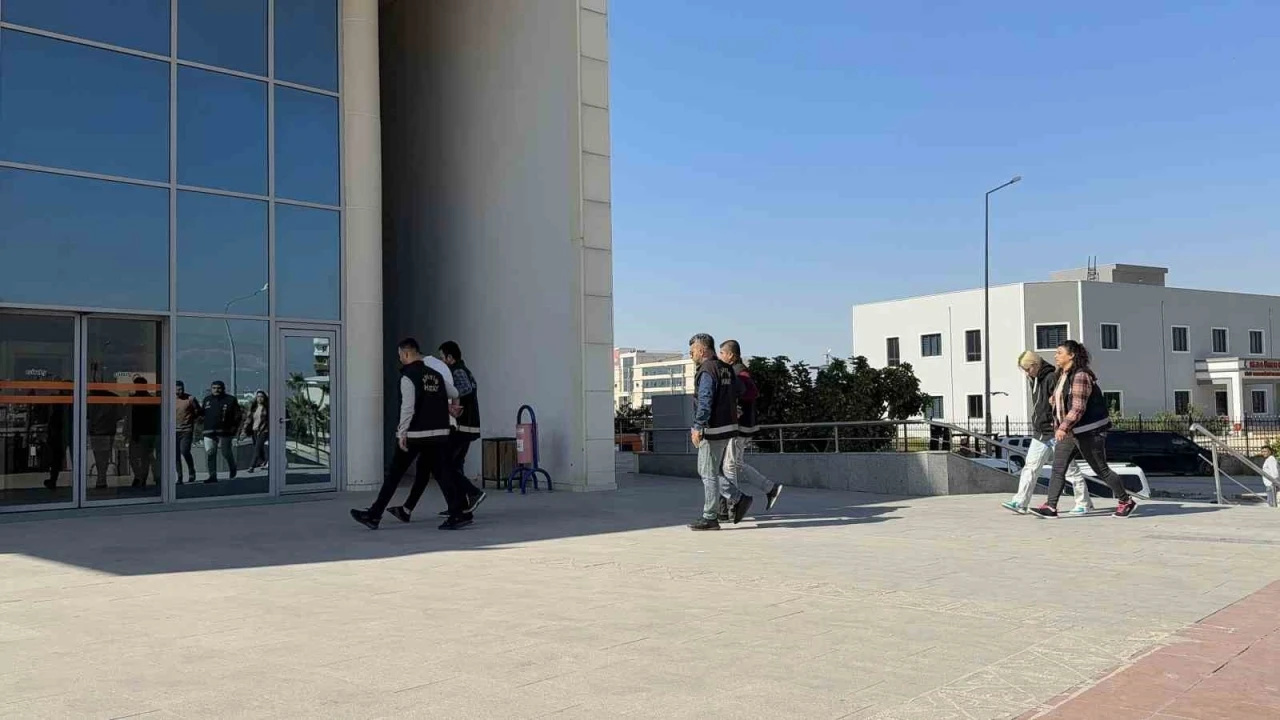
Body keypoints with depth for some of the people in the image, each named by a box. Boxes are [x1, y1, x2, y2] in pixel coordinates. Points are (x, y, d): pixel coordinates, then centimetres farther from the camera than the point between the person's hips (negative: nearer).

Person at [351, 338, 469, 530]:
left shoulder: (408, 376, -9)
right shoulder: (436, 374, 10)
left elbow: (408, 407, -18)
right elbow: (454, 394, 23)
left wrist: (402, 433, -15)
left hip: (415, 433, -5)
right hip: (439, 433, 5)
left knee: (394, 474, 3)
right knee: (442, 473, 5)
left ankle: (374, 516, 8)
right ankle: (460, 513, -3)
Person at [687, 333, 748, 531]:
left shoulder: (707, 371, -15)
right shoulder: (726, 369, 14)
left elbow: (705, 401, -23)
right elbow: (735, 396, 19)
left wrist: (697, 427, -23)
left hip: (713, 430, -9)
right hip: (728, 426, 9)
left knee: (708, 474, -2)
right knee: (713, 471, 18)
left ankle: (709, 518, 3)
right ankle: (738, 499, 13)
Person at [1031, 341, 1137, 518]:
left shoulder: (1081, 376, -19)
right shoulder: (1063, 375, 11)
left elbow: (1078, 407, -27)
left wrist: (1063, 427, -33)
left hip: (1088, 432, -9)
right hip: (1069, 432, 9)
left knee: (1101, 469, 2)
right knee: (1058, 468, 0)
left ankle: (1126, 501, 19)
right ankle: (1050, 507, -1)